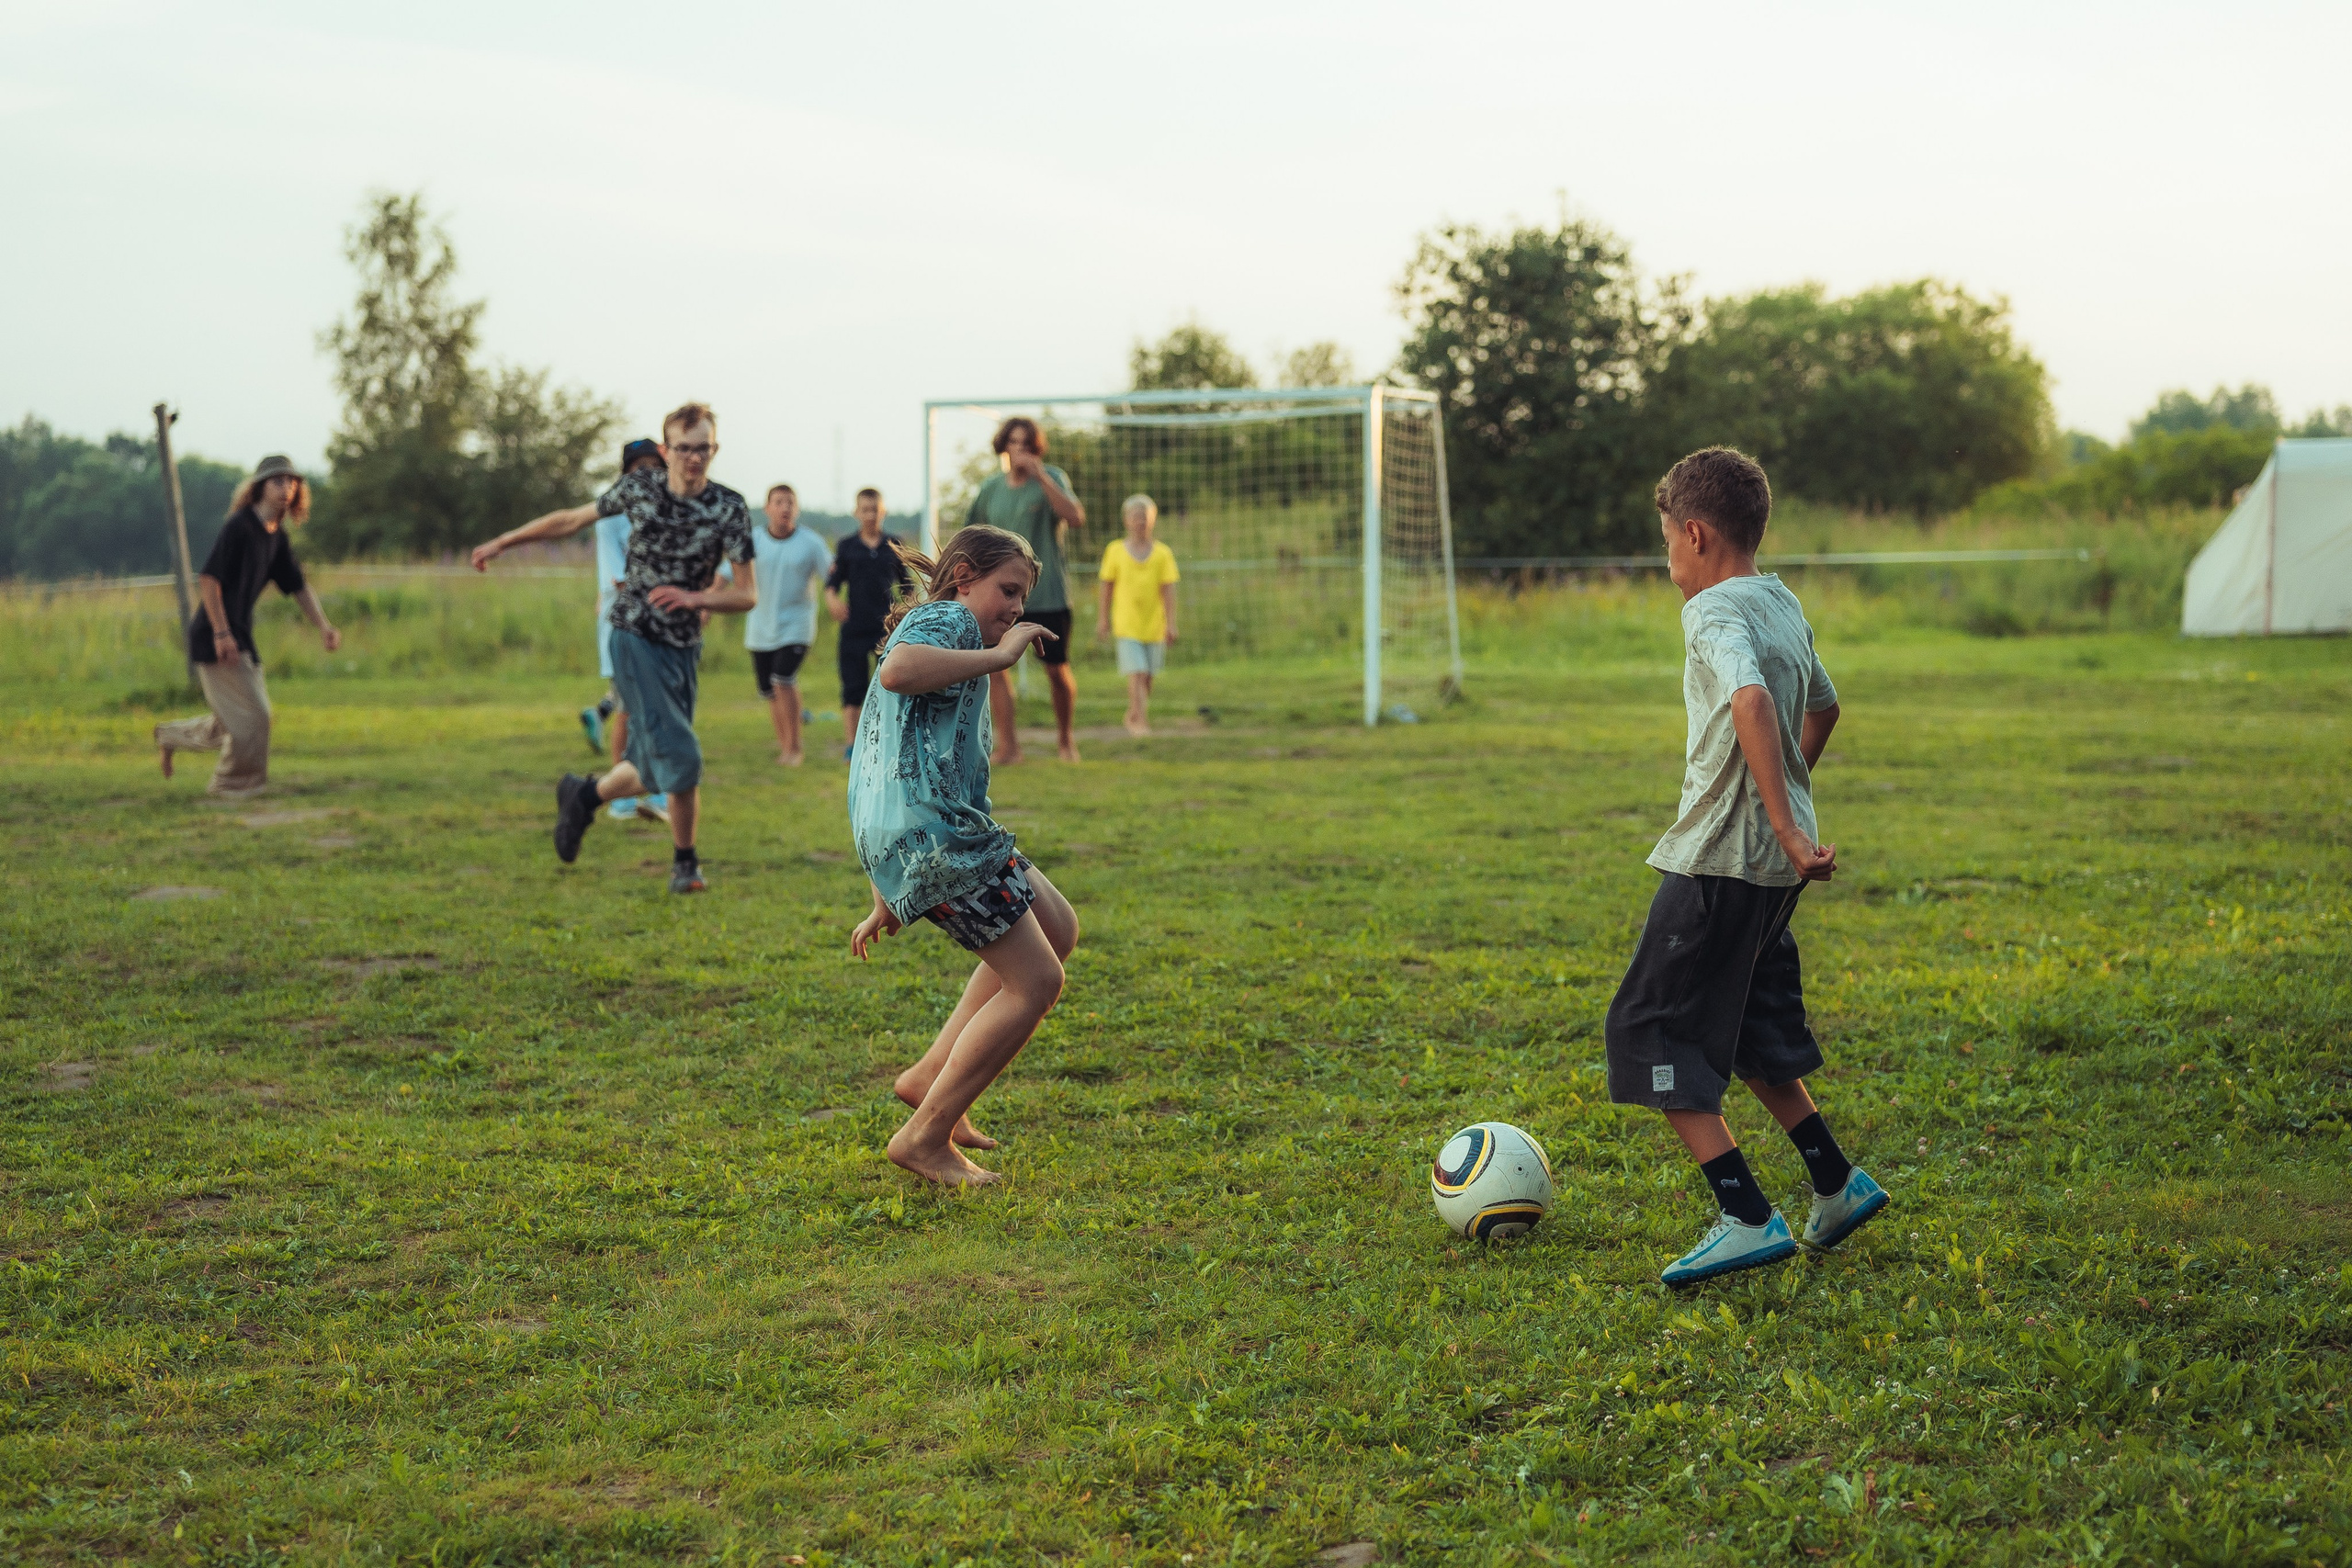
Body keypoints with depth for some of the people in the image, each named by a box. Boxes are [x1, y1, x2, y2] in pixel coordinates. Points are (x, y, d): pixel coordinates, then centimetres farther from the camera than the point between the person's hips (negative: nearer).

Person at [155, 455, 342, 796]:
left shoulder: (276, 537, 11)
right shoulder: (239, 526, -16)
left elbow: (297, 585, 18)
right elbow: (208, 578, -20)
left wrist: (323, 625, 7)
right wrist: (221, 633, -23)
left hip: (240, 638, 9)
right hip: (215, 639, -9)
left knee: (236, 721, 16)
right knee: (252, 716, -8)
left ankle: (172, 735, 35)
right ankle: (233, 783, 7)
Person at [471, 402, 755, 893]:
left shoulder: (729, 508, -5)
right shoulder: (639, 487, -4)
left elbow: (748, 594, -6)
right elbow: (573, 519, 12)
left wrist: (695, 598, -24)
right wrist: (502, 541, 19)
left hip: (685, 646, 3)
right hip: (635, 637, -2)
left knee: (655, 769, 5)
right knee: (679, 758, -14)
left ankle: (586, 794, 35)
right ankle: (685, 861, 6)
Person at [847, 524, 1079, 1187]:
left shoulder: (937, 627, 29)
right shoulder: (947, 618, -2)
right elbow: (898, 670, -30)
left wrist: (886, 902, 30)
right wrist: (1001, 655, -19)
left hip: (923, 834, 10)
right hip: (930, 833, -10)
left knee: (1057, 929, 21)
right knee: (1036, 981, -4)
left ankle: (931, 1077, 20)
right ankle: (925, 1136, 2)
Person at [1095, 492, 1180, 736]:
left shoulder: (1162, 553, 1)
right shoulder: (1116, 551, 0)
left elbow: (1168, 589, 0)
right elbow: (1107, 586, 7)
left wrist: (1171, 623, -4)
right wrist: (1103, 618, 10)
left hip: (1154, 624, 2)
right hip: (1127, 623, -2)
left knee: (1146, 675, 10)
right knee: (1136, 673, -13)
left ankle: (1133, 715, 27)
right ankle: (1141, 720, -13)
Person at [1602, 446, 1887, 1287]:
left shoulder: (1716, 610, -15)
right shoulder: (1785, 604, 13)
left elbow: (1752, 699, -34)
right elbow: (1821, 706, 28)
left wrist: (1783, 823, -34)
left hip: (1720, 858, -9)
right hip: (1775, 865, 9)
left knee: (1648, 1032, -3)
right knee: (1748, 1029, 23)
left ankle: (1747, 1219, -8)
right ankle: (1837, 1185, 24)